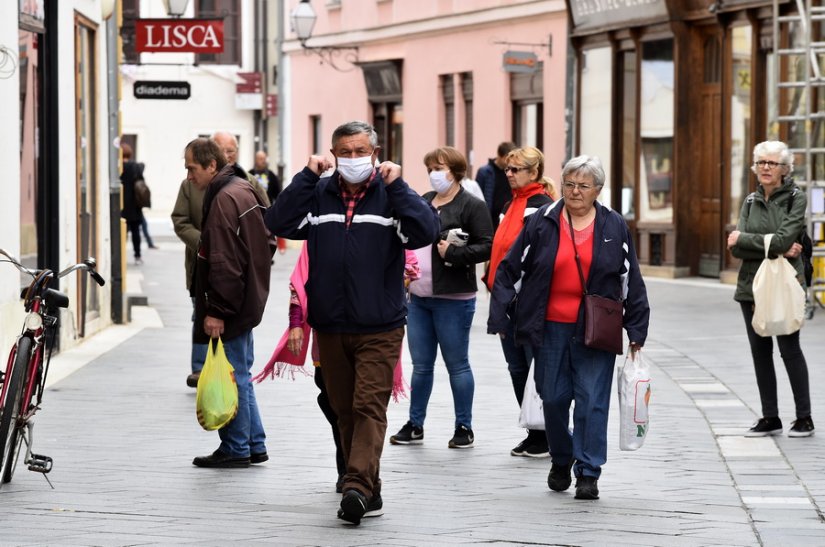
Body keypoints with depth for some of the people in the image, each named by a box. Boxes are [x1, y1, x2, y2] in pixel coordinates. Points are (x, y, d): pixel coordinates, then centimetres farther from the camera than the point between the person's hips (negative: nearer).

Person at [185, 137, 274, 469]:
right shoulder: (243, 190, 14)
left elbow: (224, 262, -23)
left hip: (231, 308, -11)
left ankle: (235, 449, 3)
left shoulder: (224, 198, -18)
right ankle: (254, 445, 21)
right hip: (247, 302, 11)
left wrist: (217, 310, -22)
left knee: (232, 377, -3)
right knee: (240, 376, 16)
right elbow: (264, 245, 22)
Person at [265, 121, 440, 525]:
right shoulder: (318, 195, 7)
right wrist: (307, 176, -10)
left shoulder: (391, 196, 0)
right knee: (344, 412, 9)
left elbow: (426, 230, -16)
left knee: (369, 407, -12)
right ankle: (369, 493, 17)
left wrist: (396, 185, -17)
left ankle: (358, 487, -22)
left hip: (379, 328, -4)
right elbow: (278, 223, -8)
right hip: (329, 328, 4)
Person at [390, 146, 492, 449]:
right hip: (419, 298, 7)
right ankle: (415, 425, 19)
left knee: (457, 364, 1)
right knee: (420, 365, 12)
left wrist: (453, 253, -21)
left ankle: (464, 428, 10)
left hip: (452, 299, -7)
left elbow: (486, 246, -13)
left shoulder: (472, 206, -7)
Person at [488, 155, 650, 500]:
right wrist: (499, 317, -1)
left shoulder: (615, 228, 4)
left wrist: (636, 330, 5)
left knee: (592, 401, -5)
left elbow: (631, 281, 8)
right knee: (553, 398, 8)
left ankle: (588, 473, 1)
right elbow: (510, 271, 4)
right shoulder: (542, 223, 2)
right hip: (550, 327, 1)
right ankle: (561, 460, 30)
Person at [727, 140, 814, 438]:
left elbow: (783, 238, -18)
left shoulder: (796, 198, -5)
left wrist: (743, 239, -9)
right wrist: (777, 250, -13)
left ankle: (804, 418, 5)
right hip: (752, 286, 5)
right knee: (760, 352, 7)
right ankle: (770, 418, 13)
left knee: (789, 348, -4)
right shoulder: (751, 201, 9)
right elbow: (736, 248, -2)